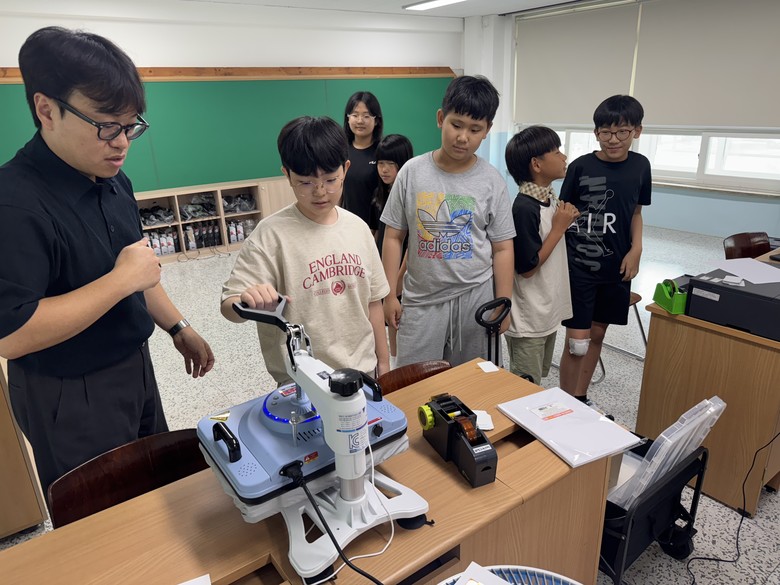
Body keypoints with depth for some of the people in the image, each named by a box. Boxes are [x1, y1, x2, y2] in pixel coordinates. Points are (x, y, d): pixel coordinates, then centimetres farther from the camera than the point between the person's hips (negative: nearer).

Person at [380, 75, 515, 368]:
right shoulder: (413, 171, -3)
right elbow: (394, 237, 1)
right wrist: (389, 295, -1)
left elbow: (502, 249, 1)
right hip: (421, 299, 0)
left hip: (475, 298, 1)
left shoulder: (492, 181, -3)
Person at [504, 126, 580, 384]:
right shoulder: (524, 208, -23)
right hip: (528, 318, -9)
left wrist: (565, 221, 2)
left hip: (549, 311, 9)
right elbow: (527, 267, -21)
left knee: (538, 381, 24)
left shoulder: (550, 197, 5)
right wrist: (559, 228, -17)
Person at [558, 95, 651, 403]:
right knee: (577, 342, -5)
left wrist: (636, 249, -1)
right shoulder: (581, 167, -10)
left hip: (616, 267, 5)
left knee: (597, 334, 15)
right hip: (579, 265, -4)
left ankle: (581, 399, 33)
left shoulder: (640, 166, 2)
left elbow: (635, 212, 13)